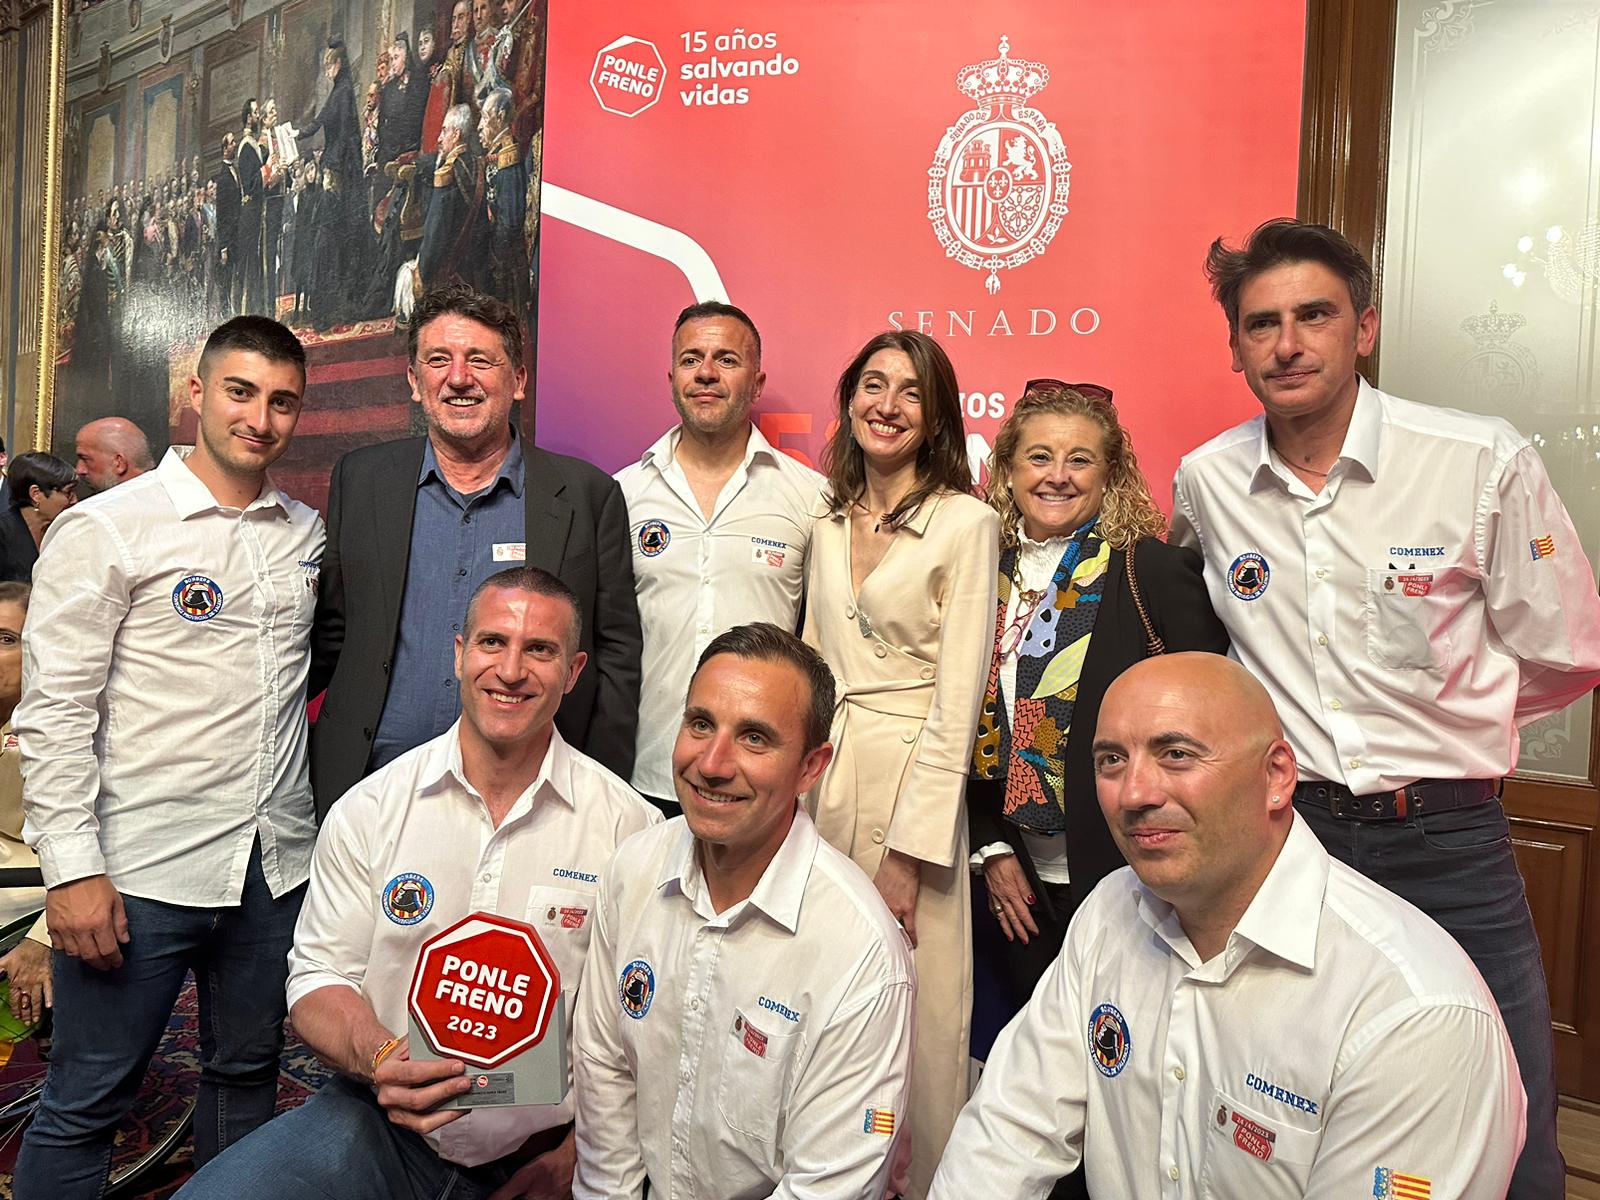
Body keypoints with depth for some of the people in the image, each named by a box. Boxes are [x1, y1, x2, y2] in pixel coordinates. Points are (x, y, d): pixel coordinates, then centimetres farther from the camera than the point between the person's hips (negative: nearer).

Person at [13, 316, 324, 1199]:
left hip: (276, 861, 5)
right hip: (144, 867, -5)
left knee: (247, 1074, 18)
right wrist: (72, 869, -13)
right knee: (85, 1102, 6)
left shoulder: (307, 532, 9)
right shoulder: (107, 529, -6)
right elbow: (53, 711, -8)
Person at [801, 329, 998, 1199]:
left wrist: (909, 850, -14)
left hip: (910, 775, -5)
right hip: (821, 774, 5)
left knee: (913, 1007, 6)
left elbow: (956, 703, -12)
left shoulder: (967, 524, -9)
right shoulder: (829, 517, 8)